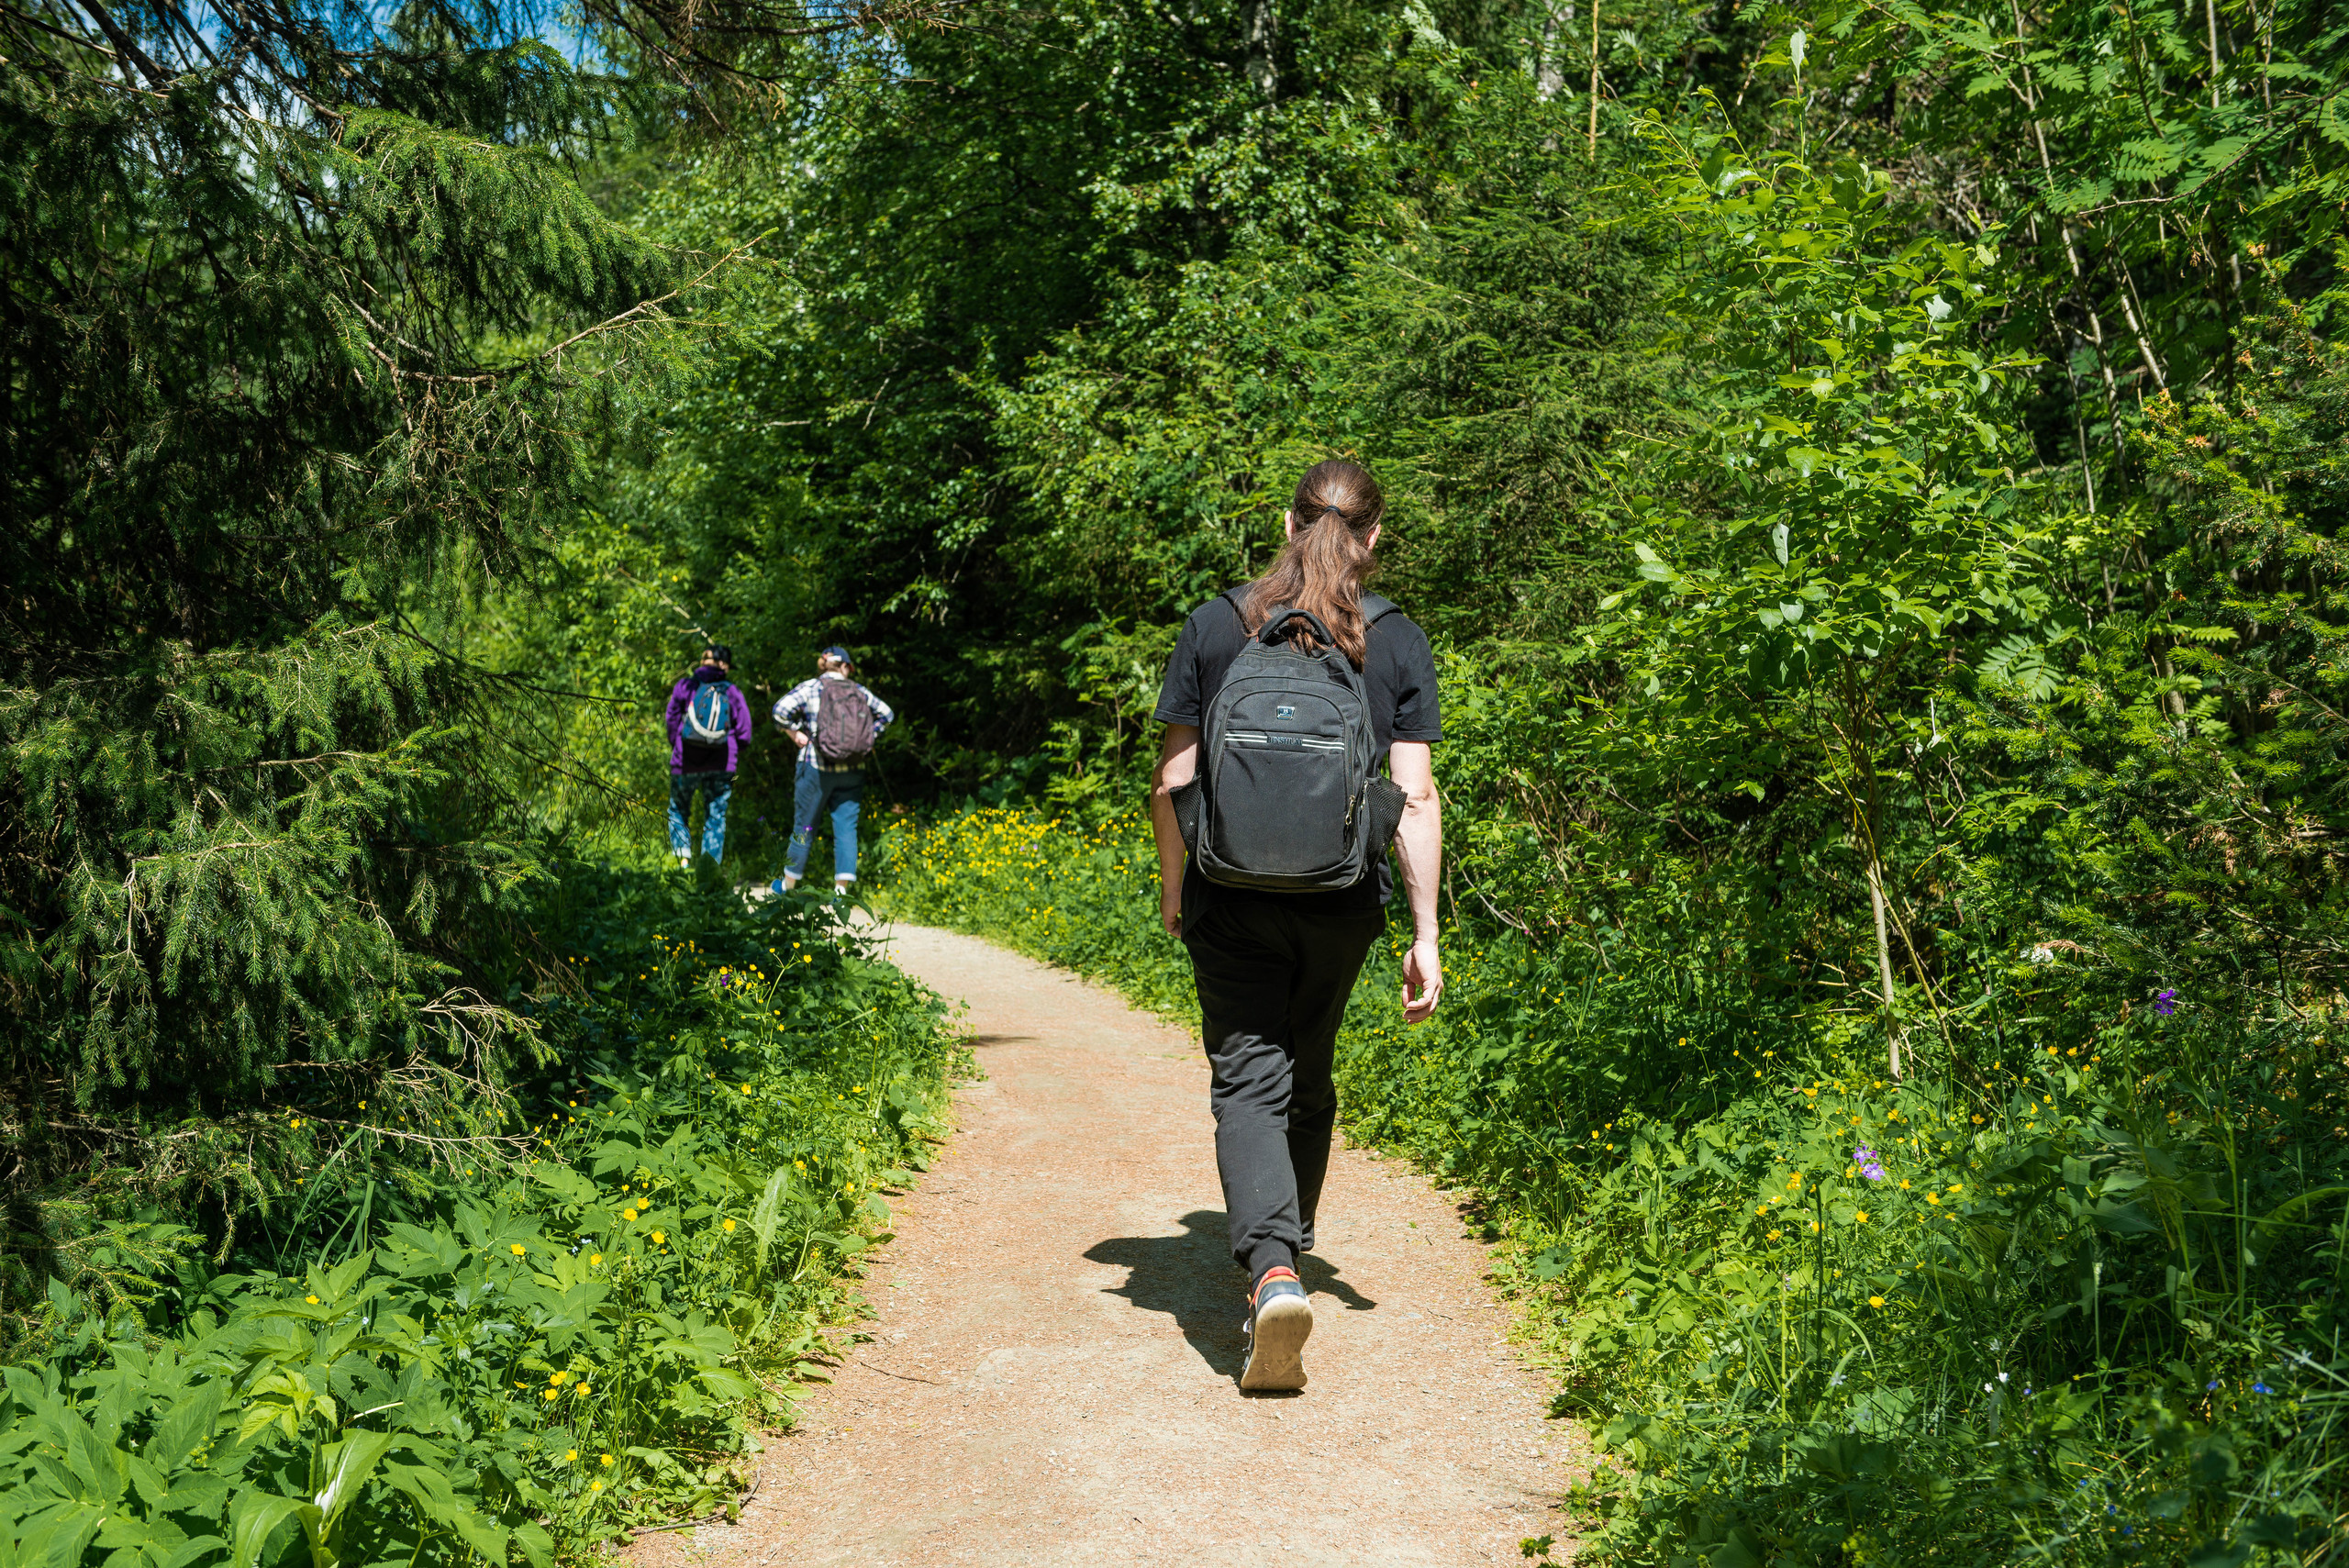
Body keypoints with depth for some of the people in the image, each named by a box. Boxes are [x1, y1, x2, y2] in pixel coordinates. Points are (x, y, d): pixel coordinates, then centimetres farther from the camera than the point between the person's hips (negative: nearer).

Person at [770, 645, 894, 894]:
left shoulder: (810, 688, -3)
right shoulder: (859, 691, 6)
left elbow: (781, 710, -14)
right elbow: (885, 714, 10)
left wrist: (795, 734, -2)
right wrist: (867, 738, 12)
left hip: (817, 768, -2)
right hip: (852, 771, 2)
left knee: (804, 826, 9)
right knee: (846, 826, 3)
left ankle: (789, 882, 21)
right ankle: (842, 885, -4)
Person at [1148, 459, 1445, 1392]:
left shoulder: (1214, 627, 0)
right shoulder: (1398, 643, 0)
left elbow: (1172, 781, 0)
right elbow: (1415, 797, -5)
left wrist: (1172, 890, 13)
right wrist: (1426, 934, -1)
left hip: (1233, 901, -1)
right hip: (1343, 903, 2)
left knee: (1248, 1081, -1)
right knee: (1307, 1084, 19)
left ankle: (1271, 1271, -22)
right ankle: (1283, 1258, 33)